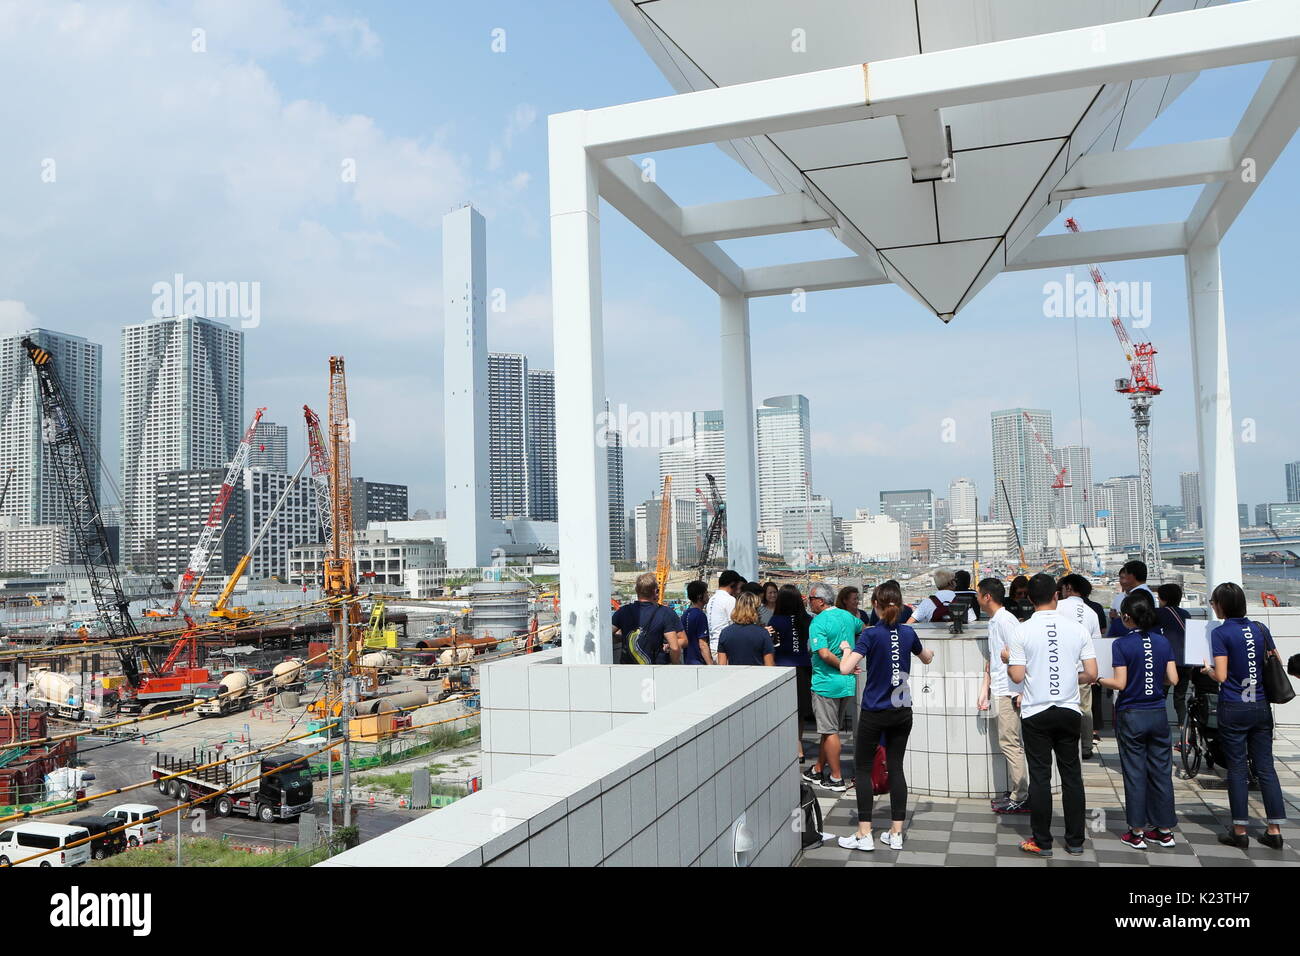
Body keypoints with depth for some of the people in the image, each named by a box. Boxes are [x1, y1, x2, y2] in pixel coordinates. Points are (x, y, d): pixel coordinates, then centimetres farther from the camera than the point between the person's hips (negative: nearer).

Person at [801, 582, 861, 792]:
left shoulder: (818, 623, -16)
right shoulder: (848, 616, 8)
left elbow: (824, 654, -27)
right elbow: (862, 628, 29)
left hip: (827, 683, -8)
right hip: (848, 683, 8)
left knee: (830, 731, 2)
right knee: (831, 728, 17)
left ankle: (836, 778, 6)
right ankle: (818, 770, 28)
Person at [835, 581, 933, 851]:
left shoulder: (871, 635, -15)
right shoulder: (908, 633, 1)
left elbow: (845, 669, -23)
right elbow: (927, 659, 21)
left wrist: (846, 648, -4)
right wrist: (930, 652, 44)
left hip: (874, 713, -5)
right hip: (902, 711, 5)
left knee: (863, 768, 6)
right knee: (896, 768, 11)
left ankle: (864, 834, 6)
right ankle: (896, 833, 14)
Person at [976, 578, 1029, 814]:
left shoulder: (1005, 620, -14)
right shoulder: (993, 622, 17)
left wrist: (1020, 692, -21)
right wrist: (985, 690, 20)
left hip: (1009, 692, -10)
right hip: (1000, 692, 10)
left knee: (1009, 743, -6)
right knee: (1009, 743, 13)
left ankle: (1020, 798, -1)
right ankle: (1014, 793, 19)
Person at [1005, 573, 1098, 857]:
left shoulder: (1022, 631, -9)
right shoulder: (1077, 628, -3)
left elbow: (1017, 676, -11)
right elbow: (1092, 674, -3)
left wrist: (1008, 660, 9)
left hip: (1036, 713, -2)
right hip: (1069, 711, 2)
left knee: (1040, 777, 4)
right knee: (1072, 775, 12)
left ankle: (1042, 842, 11)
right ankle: (1075, 841, 19)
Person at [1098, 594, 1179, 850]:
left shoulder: (1122, 644, -12)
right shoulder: (1162, 642, 1)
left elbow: (1120, 684, -15)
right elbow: (1173, 679, 1)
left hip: (1131, 715, -4)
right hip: (1158, 713, 4)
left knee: (1135, 773, 3)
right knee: (1161, 771, 11)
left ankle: (1137, 832, 9)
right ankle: (1164, 830, 19)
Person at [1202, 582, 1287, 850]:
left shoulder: (1220, 633, -12)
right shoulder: (1260, 629, 4)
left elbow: (1221, 676, -15)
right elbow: (1277, 664, 11)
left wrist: (1207, 669, 5)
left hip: (1234, 709, -4)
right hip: (1261, 707, 5)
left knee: (1237, 769, 3)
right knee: (1265, 767, 9)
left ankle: (1239, 832, 10)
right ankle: (1274, 830, 12)